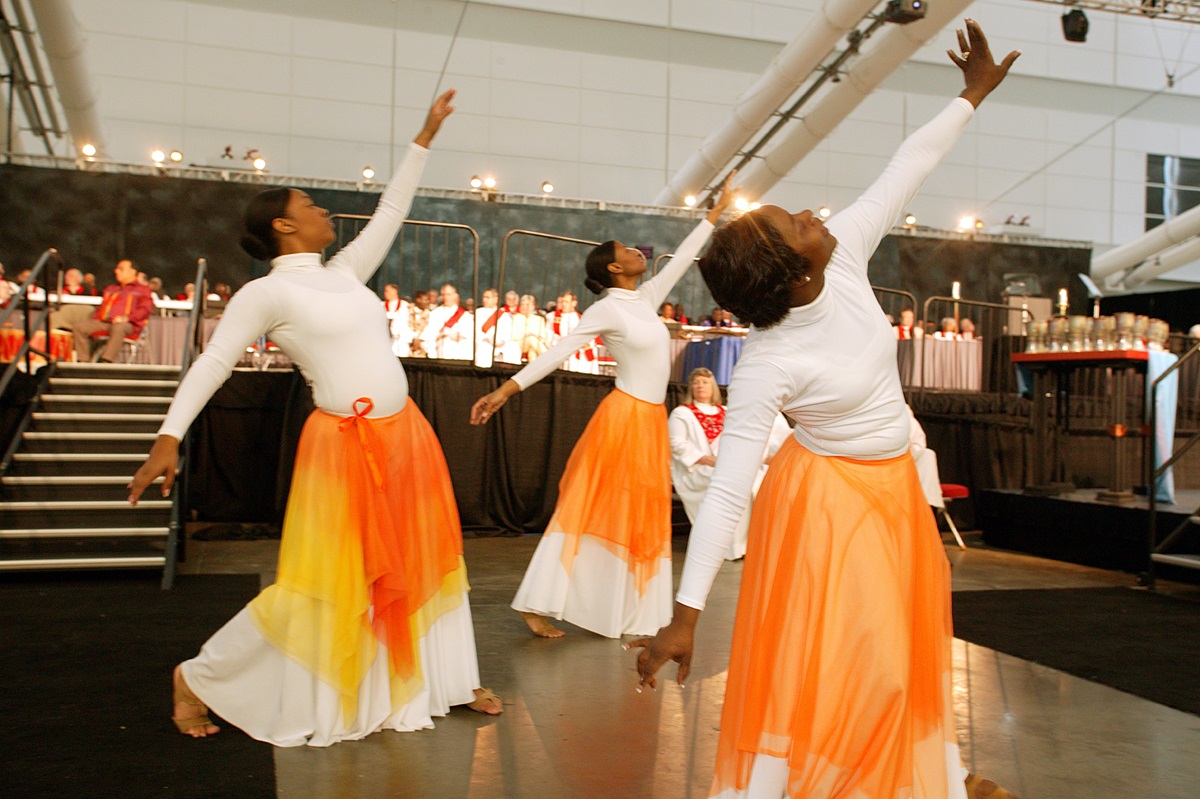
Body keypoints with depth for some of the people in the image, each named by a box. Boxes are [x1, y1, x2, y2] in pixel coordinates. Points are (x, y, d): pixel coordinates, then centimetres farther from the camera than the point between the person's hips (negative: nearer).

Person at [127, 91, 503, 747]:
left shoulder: (343, 274, 12)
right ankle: (198, 678, 16)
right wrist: (169, 436, -21)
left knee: (428, 559, 12)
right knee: (322, 582, -1)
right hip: (344, 443, -7)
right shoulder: (267, 292, -7)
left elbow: (389, 214, 19)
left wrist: (425, 137, 21)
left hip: (406, 435, 7)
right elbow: (213, 362, -11)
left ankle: (455, 680, 27)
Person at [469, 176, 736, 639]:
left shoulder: (647, 298, 11)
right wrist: (508, 388, -24)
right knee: (591, 511, -6)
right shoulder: (607, 308, -10)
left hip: (652, 421, 8)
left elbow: (682, 258, 19)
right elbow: (560, 350, -17)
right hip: (624, 417, -8)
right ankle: (536, 604, -1)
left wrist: (717, 211, 24)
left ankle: (630, 613, 18)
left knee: (642, 519, 10)